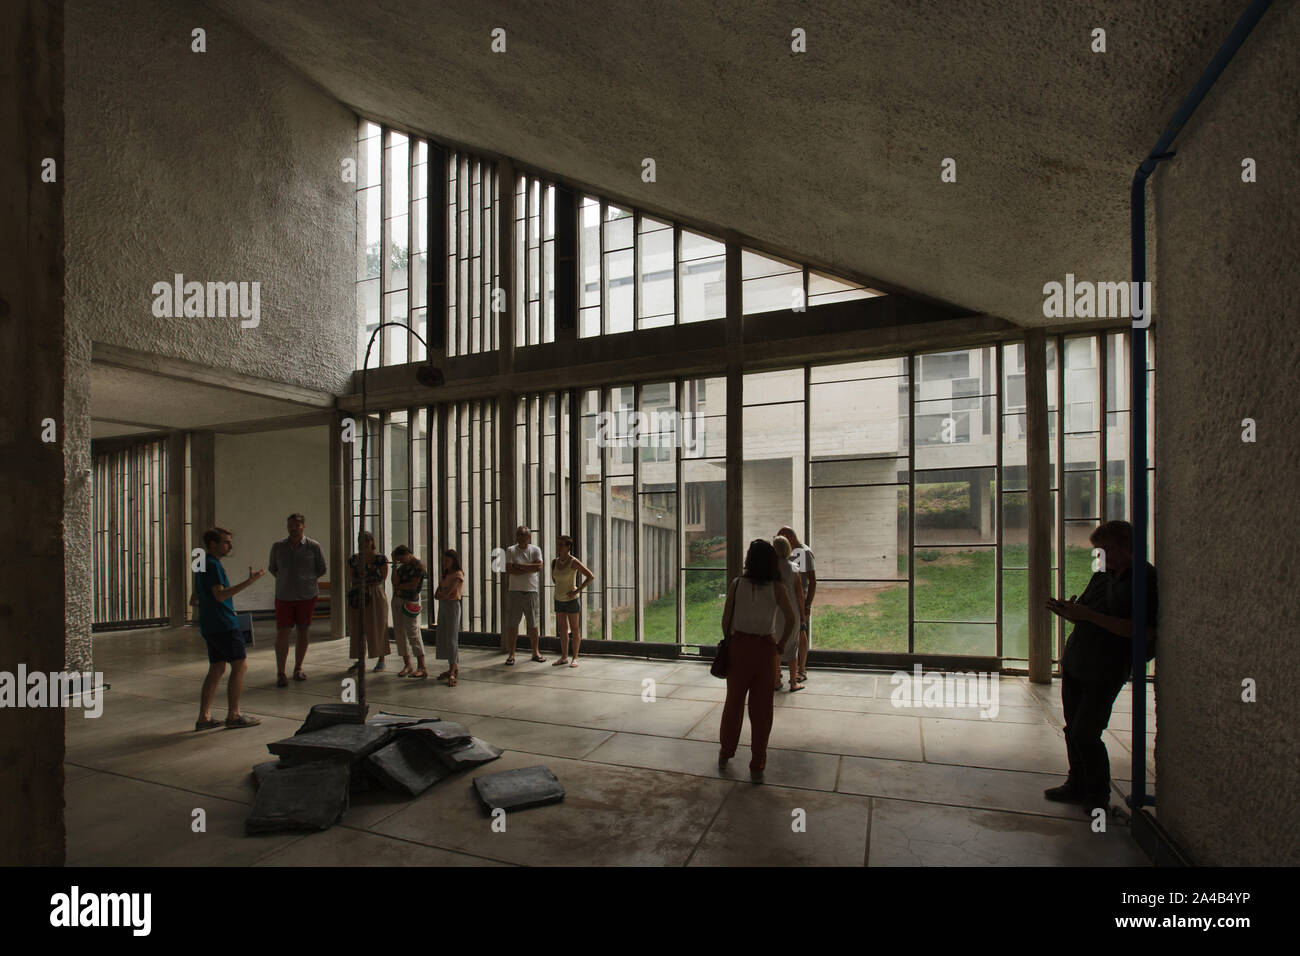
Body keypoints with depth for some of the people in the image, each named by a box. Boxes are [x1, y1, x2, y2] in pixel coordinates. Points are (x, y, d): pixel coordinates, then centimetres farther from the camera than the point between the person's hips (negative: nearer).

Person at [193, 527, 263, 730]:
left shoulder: (203, 564, 17)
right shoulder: (212, 565, -14)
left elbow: (197, 595, 25)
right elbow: (220, 595, -25)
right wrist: (248, 581, -30)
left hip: (209, 625, 10)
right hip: (223, 625, -10)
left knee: (216, 669, 12)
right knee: (240, 665, -3)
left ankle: (204, 717, 13)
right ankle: (233, 715, 1)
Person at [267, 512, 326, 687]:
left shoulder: (314, 547, -3)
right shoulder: (278, 546, 1)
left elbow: (321, 569, 8)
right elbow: (271, 568, 15)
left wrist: (306, 579, 3)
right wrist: (286, 581, 6)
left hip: (307, 596, 0)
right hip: (284, 596, 0)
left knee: (303, 632, 8)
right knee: (282, 634, -3)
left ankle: (298, 668, 22)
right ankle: (280, 673, 7)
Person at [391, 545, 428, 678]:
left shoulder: (419, 565, -6)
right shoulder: (402, 566, 15)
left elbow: (413, 586, -12)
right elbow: (395, 582, 0)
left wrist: (398, 586, 2)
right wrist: (394, 564, -1)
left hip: (410, 601, -7)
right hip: (397, 600, 7)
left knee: (413, 632, -10)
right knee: (399, 632, 6)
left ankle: (422, 668, -9)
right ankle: (407, 665, 15)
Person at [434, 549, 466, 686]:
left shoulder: (458, 575, -10)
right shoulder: (445, 574, 16)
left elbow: (448, 592, -18)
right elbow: (436, 594, 9)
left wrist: (440, 593, 0)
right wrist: (443, 594, -9)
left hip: (452, 606, -8)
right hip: (442, 606, 9)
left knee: (451, 638, -9)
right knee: (443, 638, 8)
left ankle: (453, 672, -8)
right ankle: (453, 667, 16)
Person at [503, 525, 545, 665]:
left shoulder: (535, 550, 5)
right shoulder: (511, 550, 2)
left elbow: (539, 567, -10)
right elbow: (509, 571, -10)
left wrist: (519, 566, -10)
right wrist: (529, 569, -9)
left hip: (531, 591, 1)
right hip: (514, 591, -1)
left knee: (533, 624, 7)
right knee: (512, 624, 1)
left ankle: (536, 652, 18)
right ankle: (511, 654, 10)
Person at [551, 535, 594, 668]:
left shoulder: (574, 562, -18)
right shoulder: (554, 561, -1)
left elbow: (591, 576, -19)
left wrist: (578, 590, -19)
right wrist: (561, 588, 12)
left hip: (572, 600, -5)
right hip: (559, 600, 5)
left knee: (574, 629, 3)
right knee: (562, 628, 12)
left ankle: (575, 658, 14)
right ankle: (564, 657, 22)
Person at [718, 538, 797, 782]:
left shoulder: (737, 584, -8)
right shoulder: (776, 588, -8)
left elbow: (726, 619, -6)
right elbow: (790, 620, -11)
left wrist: (729, 641, 10)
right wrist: (782, 644, 3)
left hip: (739, 645, 1)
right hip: (765, 648, 0)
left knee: (734, 701, 17)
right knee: (761, 709, 9)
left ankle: (725, 753, 33)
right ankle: (757, 767, 16)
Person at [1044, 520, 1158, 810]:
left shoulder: (1148, 579, -12)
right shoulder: (1101, 576, 11)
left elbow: (1146, 631, -22)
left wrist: (1091, 616, -25)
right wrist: (1069, 612, -5)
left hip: (1106, 671, -7)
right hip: (1074, 663, 7)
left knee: (1084, 734, -5)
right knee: (1073, 730, 13)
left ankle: (1098, 795, 16)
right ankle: (1078, 785, 29)